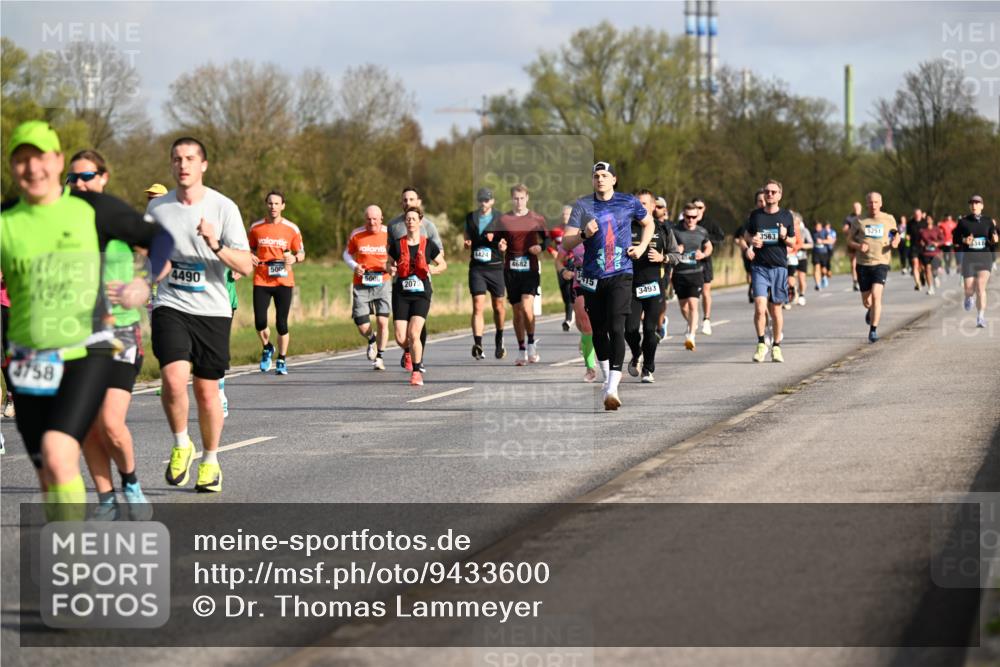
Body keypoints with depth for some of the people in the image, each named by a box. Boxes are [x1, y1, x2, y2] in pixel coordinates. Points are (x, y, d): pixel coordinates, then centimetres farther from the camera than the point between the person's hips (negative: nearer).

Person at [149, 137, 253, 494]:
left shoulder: (223, 207, -4)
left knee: (207, 390, 6)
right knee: (174, 378, -21)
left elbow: (246, 266, -8)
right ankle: (181, 445, 3)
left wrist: (216, 245, -23)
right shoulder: (157, 207, 5)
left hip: (213, 310, -1)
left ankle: (210, 462, 26)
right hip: (170, 307, 1)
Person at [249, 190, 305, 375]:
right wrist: (250, 256, -4)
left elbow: (302, 254, 7)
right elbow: (250, 249, 19)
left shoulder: (291, 229, 1)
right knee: (260, 322, -7)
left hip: (284, 281, -1)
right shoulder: (256, 227, 5)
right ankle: (267, 349, 24)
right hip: (261, 281, 1)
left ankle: (281, 360, 15)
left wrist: (294, 258, -15)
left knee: (281, 323, -2)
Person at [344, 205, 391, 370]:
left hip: (383, 283, -1)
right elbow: (347, 253, 13)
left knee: (382, 321, -10)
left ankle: (379, 357, 10)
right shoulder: (356, 235, -2)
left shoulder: (389, 234, -3)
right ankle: (372, 340, 33)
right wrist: (354, 266, -7)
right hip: (361, 284, 1)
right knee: (362, 326, -5)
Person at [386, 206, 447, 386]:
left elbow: (443, 264, 11)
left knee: (414, 333, -17)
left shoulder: (428, 244, 0)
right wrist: (390, 269, -7)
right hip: (401, 294, 2)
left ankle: (417, 372, -4)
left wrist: (434, 270, -11)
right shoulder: (397, 244, 3)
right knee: (401, 338, -5)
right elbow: (389, 263, 16)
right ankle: (409, 352, 33)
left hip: (421, 294, -2)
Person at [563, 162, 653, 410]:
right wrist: (584, 234, -21)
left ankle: (612, 389, -22)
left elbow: (648, 223, 23)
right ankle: (608, 377, 34)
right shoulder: (582, 205, 1)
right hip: (592, 277, 2)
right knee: (598, 330, 12)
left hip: (620, 275, -2)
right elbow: (566, 243, -3)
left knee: (616, 328, -15)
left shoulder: (628, 203, 3)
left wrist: (642, 247, 8)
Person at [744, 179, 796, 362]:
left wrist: (785, 237, -11)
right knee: (760, 307, -15)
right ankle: (761, 344, -2)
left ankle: (776, 346, 17)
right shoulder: (755, 215, 6)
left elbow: (793, 242, 11)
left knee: (776, 309, 5)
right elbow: (746, 234, 20)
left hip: (779, 267, 0)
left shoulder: (786, 216, 5)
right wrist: (751, 241, -2)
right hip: (759, 267, 0)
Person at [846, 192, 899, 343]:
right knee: (866, 301, 6)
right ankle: (871, 310, 45)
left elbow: (896, 235, 19)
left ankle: (873, 330, -15)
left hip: (881, 263, -2)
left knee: (876, 295, -21)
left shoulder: (889, 220, 5)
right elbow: (849, 240, 9)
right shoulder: (859, 221, 5)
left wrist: (895, 242, -5)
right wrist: (858, 246, -12)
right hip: (863, 264, 2)